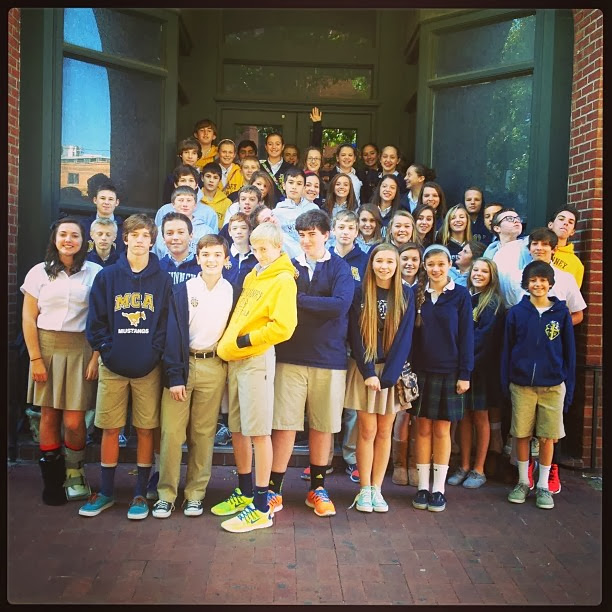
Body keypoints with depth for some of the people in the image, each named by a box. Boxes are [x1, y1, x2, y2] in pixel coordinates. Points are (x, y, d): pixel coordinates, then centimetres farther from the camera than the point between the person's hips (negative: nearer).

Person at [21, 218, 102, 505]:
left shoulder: (95, 273, 0)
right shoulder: (39, 272, 6)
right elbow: (28, 318, 4)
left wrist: (96, 358, -7)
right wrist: (35, 358, -3)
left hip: (80, 350, -2)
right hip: (46, 347, 2)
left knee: (74, 421, -5)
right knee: (48, 416, 5)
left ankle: (74, 472, 21)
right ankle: (53, 479, 21)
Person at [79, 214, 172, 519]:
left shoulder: (163, 280, 1)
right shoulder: (106, 276, 3)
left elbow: (168, 322, -1)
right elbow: (95, 320, 1)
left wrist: (156, 351, -11)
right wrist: (107, 350, -8)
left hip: (149, 368, -1)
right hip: (113, 367, 1)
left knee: (146, 430, 6)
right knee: (110, 429, 9)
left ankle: (141, 493, 19)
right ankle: (106, 492, 24)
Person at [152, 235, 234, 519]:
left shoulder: (232, 292, 6)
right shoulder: (182, 290, 2)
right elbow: (173, 333, -3)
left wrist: (229, 360, 0)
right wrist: (174, 376, -9)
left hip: (214, 367, 1)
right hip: (182, 364, -1)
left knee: (203, 434, 6)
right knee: (172, 432, -2)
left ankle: (195, 493, 16)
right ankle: (166, 494, 9)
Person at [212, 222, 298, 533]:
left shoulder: (283, 280, -8)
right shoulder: (252, 277, 17)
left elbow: (282, 327, -18)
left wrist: (244, 340, -13)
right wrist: (228, 343, 10)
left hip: (257, 359, -8)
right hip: (235, 359, 8)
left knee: (258, 431, -4)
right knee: (237, 429, 13)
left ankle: (261, 507, 4)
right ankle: (244, 493, 27)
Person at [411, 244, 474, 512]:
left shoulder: (460, 295, -1)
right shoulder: (417, 293, 4)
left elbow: (466, 335, -2)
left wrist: (464, 374, -7)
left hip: (449, 371, -1)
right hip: (421, 370, 2)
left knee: (442, 430, 6)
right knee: (423, 429, 6)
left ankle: (438, 488, 16)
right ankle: (422, 487, 16)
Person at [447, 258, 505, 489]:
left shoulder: (494, 303, -5)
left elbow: (487, 339, -12)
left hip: (482, 368, -4)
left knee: (480, 417, 6)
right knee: (464, 416, 9)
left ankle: (479, 470, 16)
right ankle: (464, 467, 19)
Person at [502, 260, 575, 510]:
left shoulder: (561, 313, 0)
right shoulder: (516, 312, 0)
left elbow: (569, 351, 4)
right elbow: (507, 349, 3)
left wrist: (569, 387, 1)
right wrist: (505, 383, 0)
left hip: (553, 386, 0)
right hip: (521, 385, 0)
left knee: (547, 437, 6)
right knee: (521, 435, 8)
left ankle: (543, 486, 20)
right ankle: (523, 482, 24)